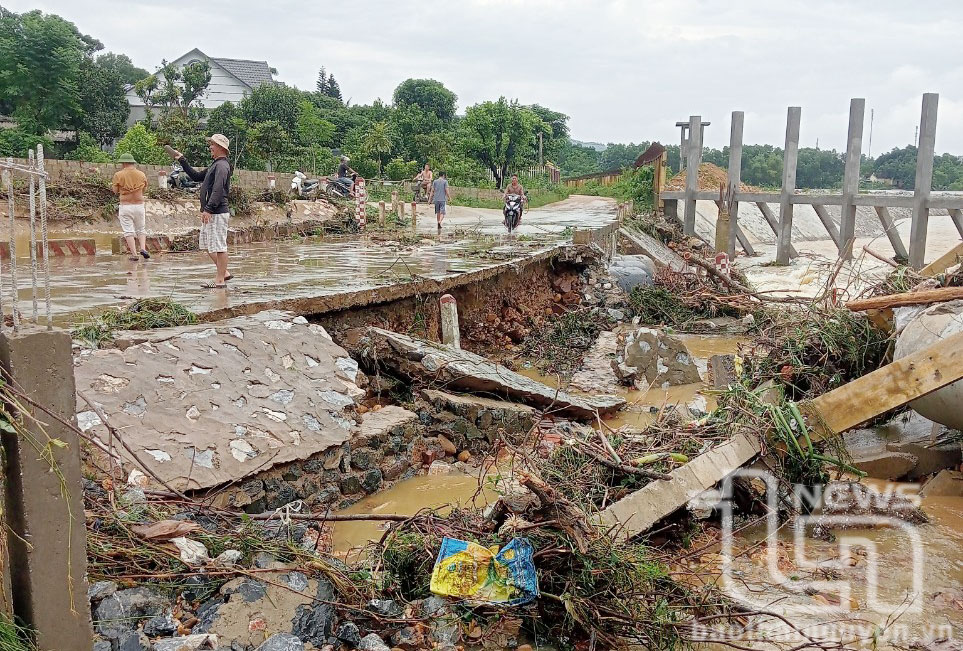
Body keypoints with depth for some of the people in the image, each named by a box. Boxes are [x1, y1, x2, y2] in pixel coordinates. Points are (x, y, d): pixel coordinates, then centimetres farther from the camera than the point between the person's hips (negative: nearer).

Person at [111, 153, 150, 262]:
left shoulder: (119, 175, -5)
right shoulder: (142, 175, 4)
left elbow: (115, 190, -1)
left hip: (125, 205, -2)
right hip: (139, 205, 3)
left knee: (128, 231, 1)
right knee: (141, 229, 16)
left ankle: (134, 254, -5)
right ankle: (143, 248, -5)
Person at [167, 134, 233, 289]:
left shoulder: (222, 165, -12)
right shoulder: (214, 165, 20)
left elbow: (218, 190, -23)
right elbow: (196, 176, 30)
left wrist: (208, 209, -28)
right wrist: (182, 160, 28)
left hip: (218, 213, -11)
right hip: (210, 213, 11)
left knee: (219, 247, -7)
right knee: (206, 244, 15)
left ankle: (220, 281, -3)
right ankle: (224, 273, 20)